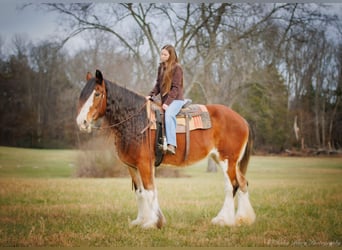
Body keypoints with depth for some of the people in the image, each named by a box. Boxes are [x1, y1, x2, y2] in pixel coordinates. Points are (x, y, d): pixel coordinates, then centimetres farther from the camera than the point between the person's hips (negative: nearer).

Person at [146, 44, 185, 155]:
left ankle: (171, 145, -41)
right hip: (164, 99, 8)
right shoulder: (161, 67, 13)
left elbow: (176, 87, -14)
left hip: (176, 99, -8)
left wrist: (168, 102, -21)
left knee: (169, 115, -34)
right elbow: (158, 85, 16)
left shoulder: (177, 68, -8)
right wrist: (151, 95, -1)